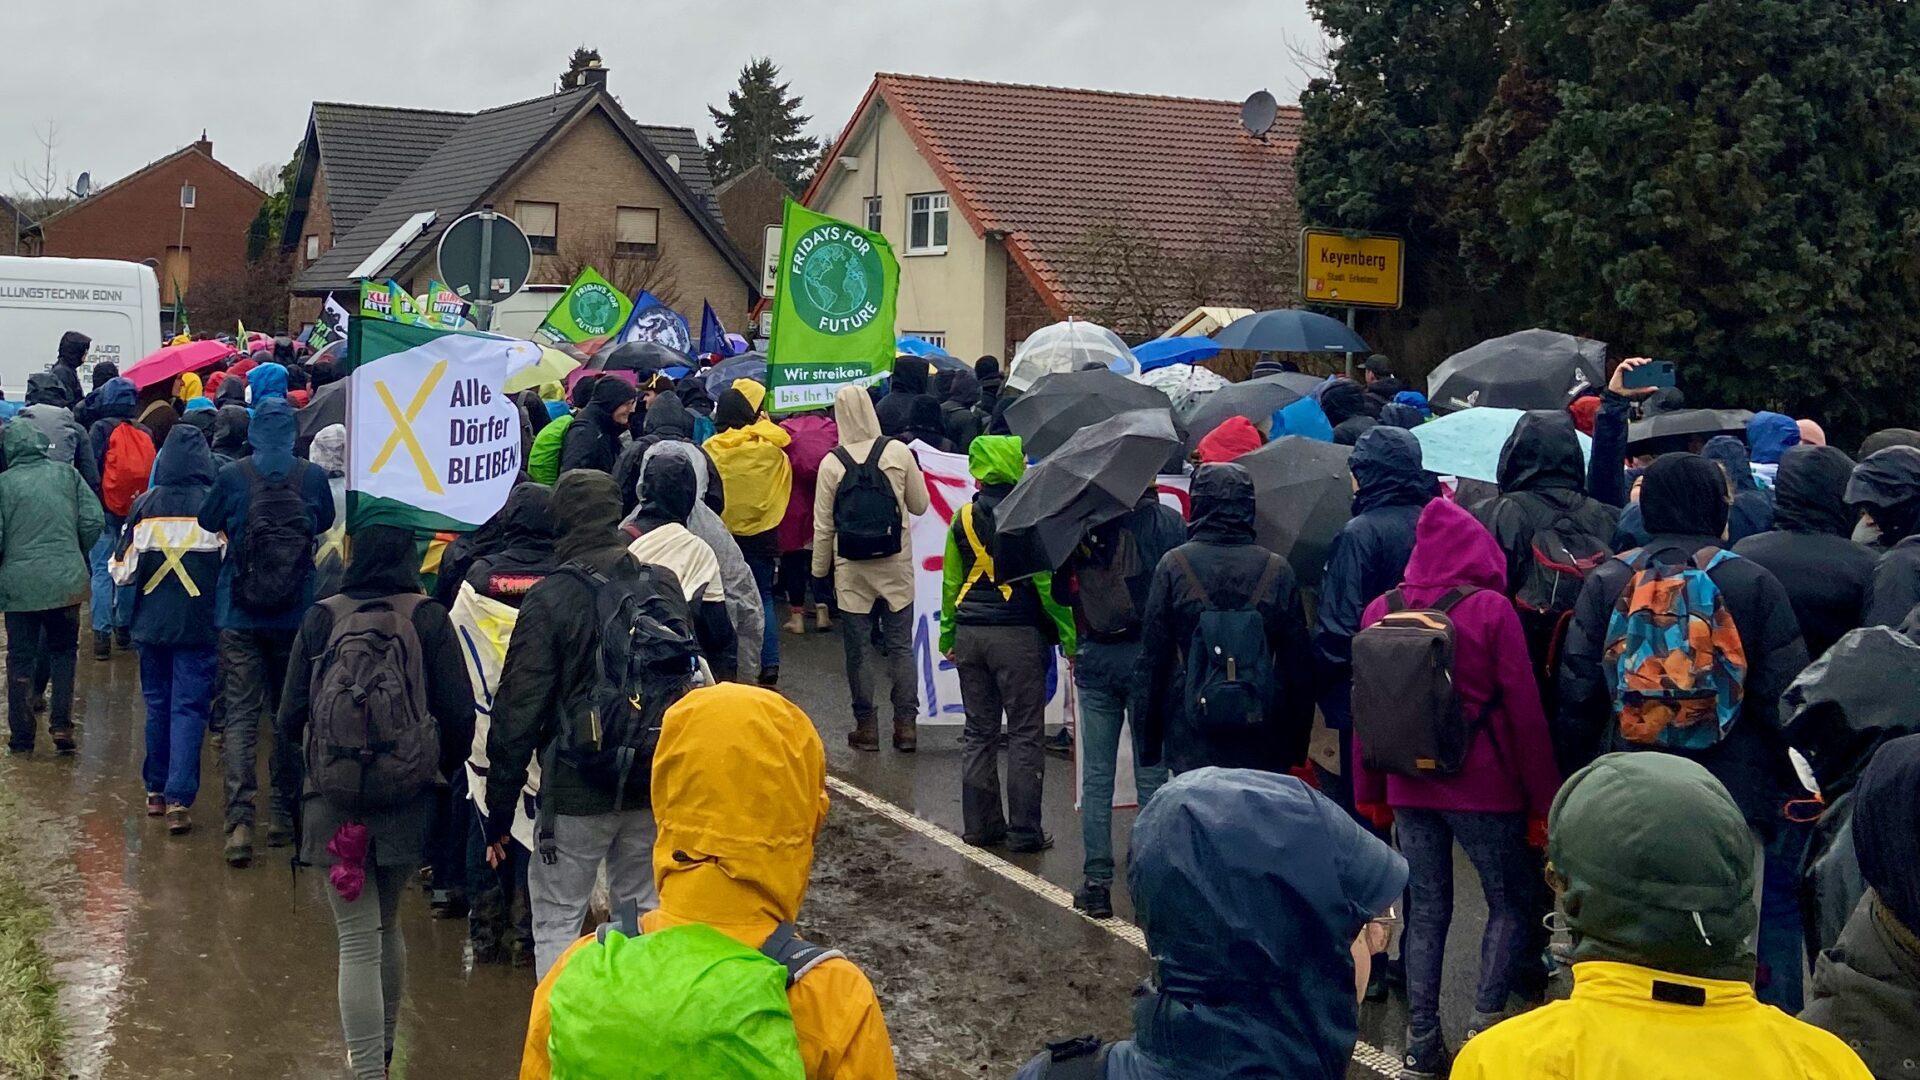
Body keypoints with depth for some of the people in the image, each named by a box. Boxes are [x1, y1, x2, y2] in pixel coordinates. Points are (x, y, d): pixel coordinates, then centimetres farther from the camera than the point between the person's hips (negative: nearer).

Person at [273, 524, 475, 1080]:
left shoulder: (320, 620, -3)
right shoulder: (429, 619, -4)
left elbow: (291, 716, -2)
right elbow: (459, 713, -5)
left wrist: (289, 791, 10)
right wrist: (443, 775, 12)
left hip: (333, 800, -1)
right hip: (410, 803, 2)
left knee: (358, 940, 1)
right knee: (387, 925, 21)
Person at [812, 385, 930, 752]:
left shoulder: (832, 463, -8)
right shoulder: (898, 452, -7)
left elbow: (823, 525, -3)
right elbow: (920, 505, 3)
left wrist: (820, 567, 8)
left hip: (852, 569, -1)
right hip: (896, 564, 1)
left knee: (857, 650, 7)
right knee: (901, 646, 9)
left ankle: (866, 726, 10)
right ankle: (906, 721, 7)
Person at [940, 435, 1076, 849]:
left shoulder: (963, 518, 6)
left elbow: (950, 582, 11)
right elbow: (1049, 582, -11)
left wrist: (948, 636, 19)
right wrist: (1069, 638, -7)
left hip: (970, 633, 5)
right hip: (1018, 634, -5)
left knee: (979, 732, 12)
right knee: (1025, 734, 1)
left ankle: (980, 824, 16)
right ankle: (1024, 830, 2)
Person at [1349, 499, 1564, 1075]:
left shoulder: (1382, 610, 3)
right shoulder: (1491, 610, -10)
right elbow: (1524, 710, -10)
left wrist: (1370, 792, 16)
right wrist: (1544, 800, -3)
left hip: (1408, 786, 4)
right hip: (1484, 788, -4)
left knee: (1425, 910, 11)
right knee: (1511, 904, 10)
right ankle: (1484, 1024, -2)